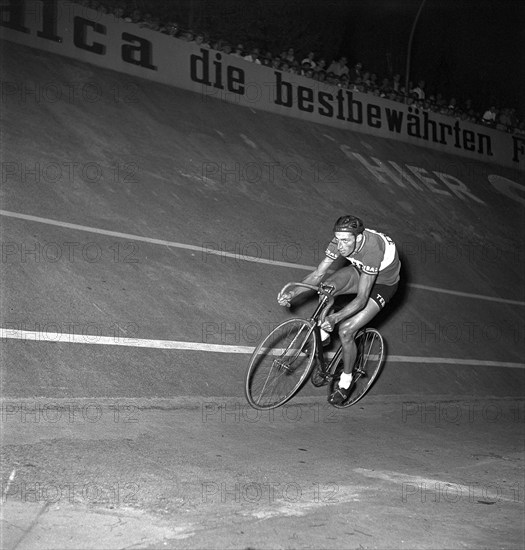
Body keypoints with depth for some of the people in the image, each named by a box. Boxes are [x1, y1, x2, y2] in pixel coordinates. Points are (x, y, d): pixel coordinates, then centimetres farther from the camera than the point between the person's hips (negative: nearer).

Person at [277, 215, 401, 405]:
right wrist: (293, 293, -29)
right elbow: (318, 274, -15)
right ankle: (323, 334, 3)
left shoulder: (372, 250, -41)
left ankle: (346, 380, 6)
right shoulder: (341, 241, -23)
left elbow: (362, 298, -40)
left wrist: (335, 318, -51)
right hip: (360, 270, 6)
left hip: (383, 283, -6)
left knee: (345, 330, -17)